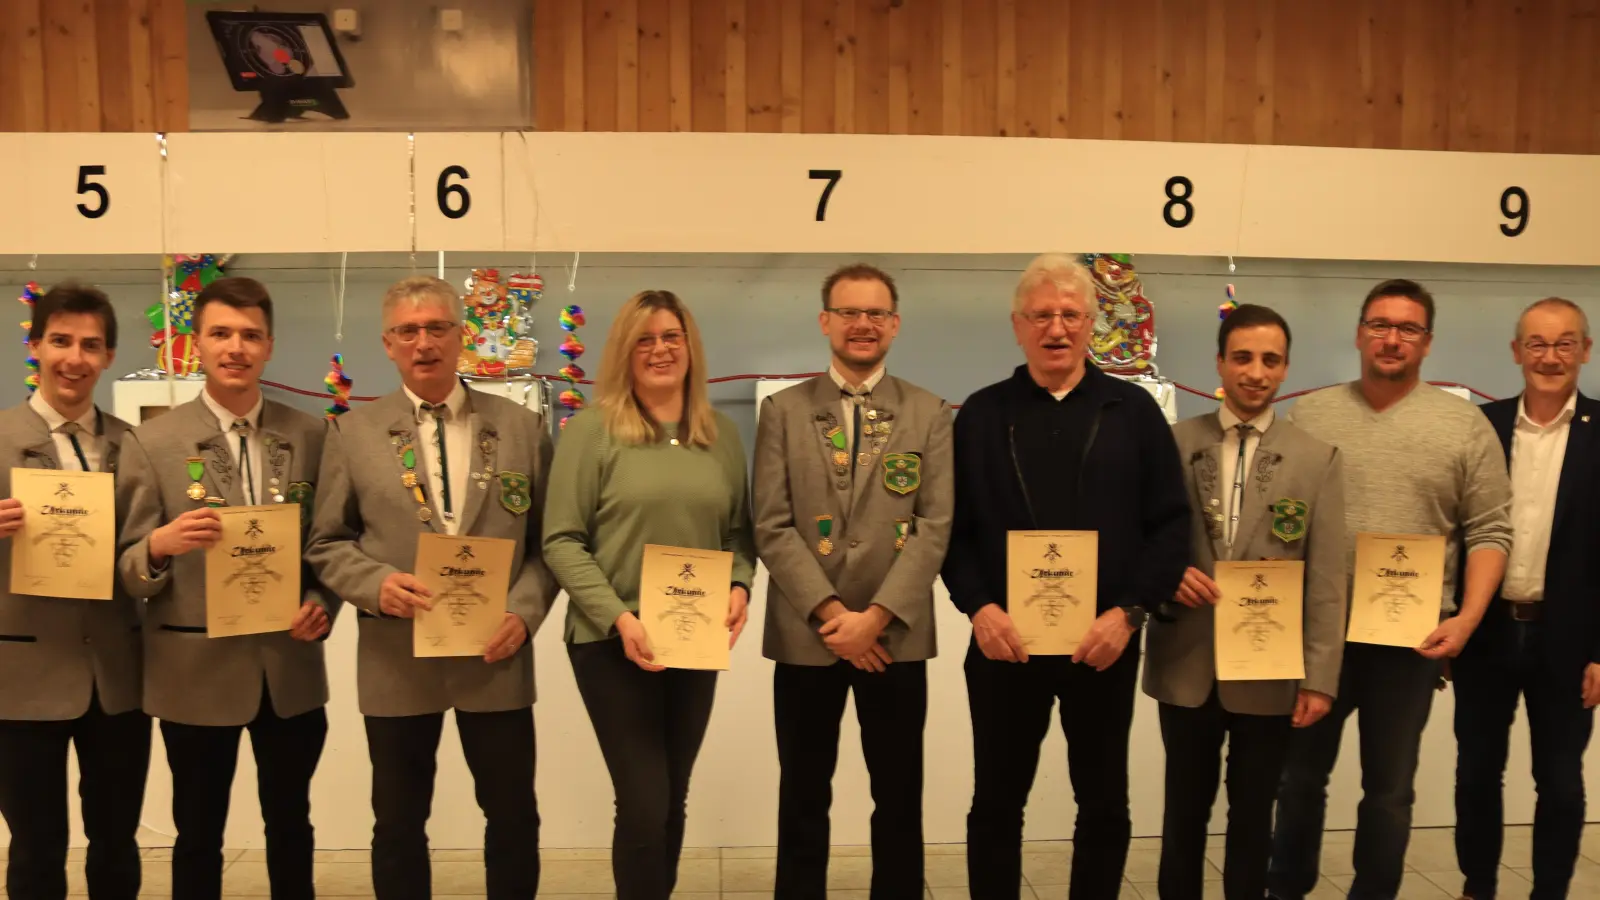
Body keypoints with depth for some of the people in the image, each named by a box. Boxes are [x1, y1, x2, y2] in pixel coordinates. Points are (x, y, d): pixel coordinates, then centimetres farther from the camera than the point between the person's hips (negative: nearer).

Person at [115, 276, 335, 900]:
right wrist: (160, 544, -26)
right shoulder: (152, 443, -5)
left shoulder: (310, 436, 2)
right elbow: (128, 572, -5)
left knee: (290, 825, 17)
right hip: (196, 670, -2)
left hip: (291, 666, 2)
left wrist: (323, 604, -10)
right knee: (198, 834, 14)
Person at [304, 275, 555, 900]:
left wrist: (525, 612, -10)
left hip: (496, 652, 0)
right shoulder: (353, 432, 3)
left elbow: (549, 538, 5)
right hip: (397, 659, 0)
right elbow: (326, 543, 4)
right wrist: (377, 583, -15)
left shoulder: (520, 426, 4)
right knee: (398, 824, 12)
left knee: (514, 817, 9)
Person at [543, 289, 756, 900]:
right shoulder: (593, 429, -6)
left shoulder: (721, 434, 7)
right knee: (644, 806, -5)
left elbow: (738, 530, 12)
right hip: (613, 643, -4)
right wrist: (618, 618, -18)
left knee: (672, 802, 15)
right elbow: (562, 541, -9)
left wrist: (739, 585, -8)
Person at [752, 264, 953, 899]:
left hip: (896, 634, 0)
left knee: (898, 798, 11)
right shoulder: (782, 411, 3)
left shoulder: (929, 415, 4)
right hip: (805, 634, 0)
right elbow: (772, 527, -4)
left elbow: (935, 526, -4)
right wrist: (830, 612, -13)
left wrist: (875, 616, -14)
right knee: (803, 799, 11)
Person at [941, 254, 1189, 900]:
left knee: (1105, 804, 13)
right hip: (1005, 641, 0)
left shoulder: (1134, 411, 5)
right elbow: (953, 528, 1)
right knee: (996, 803, 10)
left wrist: (1129, 612, -11)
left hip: (1105, 642, 1)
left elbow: (1171, 524, 0)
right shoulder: (981, 415, 5)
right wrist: (978, 607, -13)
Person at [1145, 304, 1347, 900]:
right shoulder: (1175, 443, 0)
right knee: (1185, 807, 15)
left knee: (1253, 812, 13)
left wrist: (1319, 676, -8)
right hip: (1186, 663, 1)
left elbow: (1327, 578, -3)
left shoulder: (1317, 460, -1)